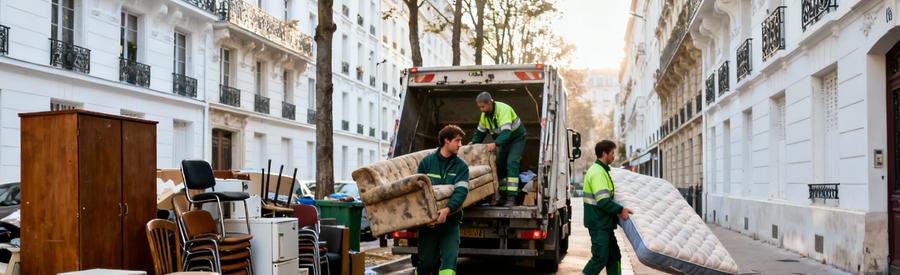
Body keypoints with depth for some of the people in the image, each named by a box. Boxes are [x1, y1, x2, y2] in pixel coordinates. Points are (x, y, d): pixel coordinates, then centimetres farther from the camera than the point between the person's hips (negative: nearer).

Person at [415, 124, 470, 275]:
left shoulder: (461, 166, 2)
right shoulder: (427, 162, 2)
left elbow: (461, 190, -13)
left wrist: (448, 209, -30)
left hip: (450, 220, 0)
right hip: (427, 220, 0)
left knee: (449, 261, -11)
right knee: (426, 261, 3)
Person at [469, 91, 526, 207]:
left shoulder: (503, 110, -31)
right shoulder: (484, 114, -5)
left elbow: (506, 132, -41)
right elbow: (480, 131, 8)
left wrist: (495, 144, -53)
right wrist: (473, 143, -8)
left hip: (517, 138, -8)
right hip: (503, 140, 8)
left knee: (511, 163, -22)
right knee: (499, 165, 2)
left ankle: (511, 198, -26)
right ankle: (503, 197, 11)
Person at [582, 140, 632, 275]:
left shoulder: (602, 170, 15)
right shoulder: (598, 172, -18)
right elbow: (603, 201, -25)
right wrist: (620, 210, -19)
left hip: (604, 223, 10)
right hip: (598, 224, -10)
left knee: (614, 256, 12)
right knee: (600, 258, -7)